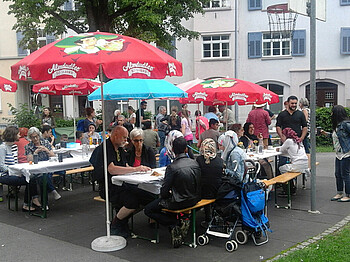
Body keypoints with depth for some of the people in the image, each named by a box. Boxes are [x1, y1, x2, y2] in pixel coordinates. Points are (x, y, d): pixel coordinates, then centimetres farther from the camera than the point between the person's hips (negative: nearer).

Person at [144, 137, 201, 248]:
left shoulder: (172, 167, -20)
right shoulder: (195, 163, -3)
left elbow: (164, 191, -15)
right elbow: (198, 184, 7)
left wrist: (168, 194, 8)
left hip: (179, 203, -7)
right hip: (194, 200, 7)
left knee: (148, 210, 10)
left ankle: (175, 224, -4)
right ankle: (180, 222, 12)